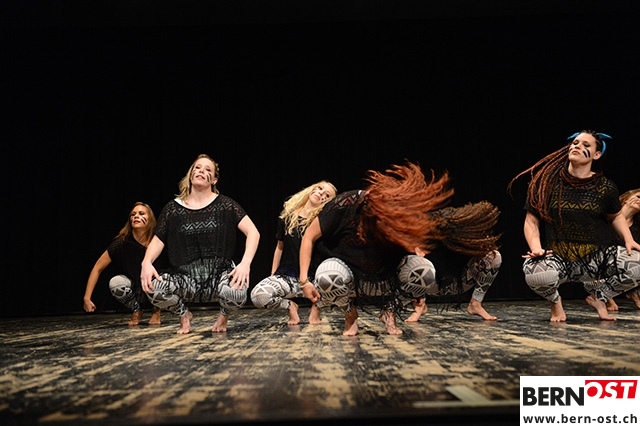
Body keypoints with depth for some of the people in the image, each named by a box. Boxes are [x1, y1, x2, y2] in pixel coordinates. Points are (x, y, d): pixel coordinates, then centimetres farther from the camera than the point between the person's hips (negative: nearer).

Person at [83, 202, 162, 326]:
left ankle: (156, 310, 3)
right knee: (115, 283, -31)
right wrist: (87, 298, -17)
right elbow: (97, 268, -14)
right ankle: (136, 310, 0)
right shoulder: (123, 243, -19)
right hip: (133, 288, 1)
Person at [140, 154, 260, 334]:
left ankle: (224, 316, 7)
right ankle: (184, 315, 8)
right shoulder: (173, 208, 4)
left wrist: (245, 263, -21)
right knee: (153, 288, -29)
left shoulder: (224, 205, -1)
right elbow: (158, 240, 5)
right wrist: (146, 262, -17)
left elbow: (253, 232, -6)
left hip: (220, 274, -1)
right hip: (185, 277, 2)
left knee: (237, 293, -36)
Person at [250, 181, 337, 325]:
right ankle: (289, 305, 7)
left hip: (314, 278, -1)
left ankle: (316, 307, -1)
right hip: (288, 276, 1)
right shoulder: (287, 215, 3)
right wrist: (273, 276, 13)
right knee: (257, 295, -28)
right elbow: (280, 247, 12)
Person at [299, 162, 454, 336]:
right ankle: (350, 315, -3)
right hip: (347, 273, -1)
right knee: (327, 276, -38)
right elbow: (309, 237, -17)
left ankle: (389, 313, 1)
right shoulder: (345, 204, -26)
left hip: (385, 281, 2)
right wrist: (304, 281, -22)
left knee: (424, 270, -27)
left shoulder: (403, 214, -19)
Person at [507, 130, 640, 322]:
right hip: (557, 257, -2)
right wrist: (536, 247, -17)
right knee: (534, 272, -36)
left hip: (598, 256, 2)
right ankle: (555, 301, 5)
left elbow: (615, 216, 20)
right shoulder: (548, 182, -2)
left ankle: (598, 297, 10)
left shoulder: (604, 186, 2)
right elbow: (531, 221, 0)